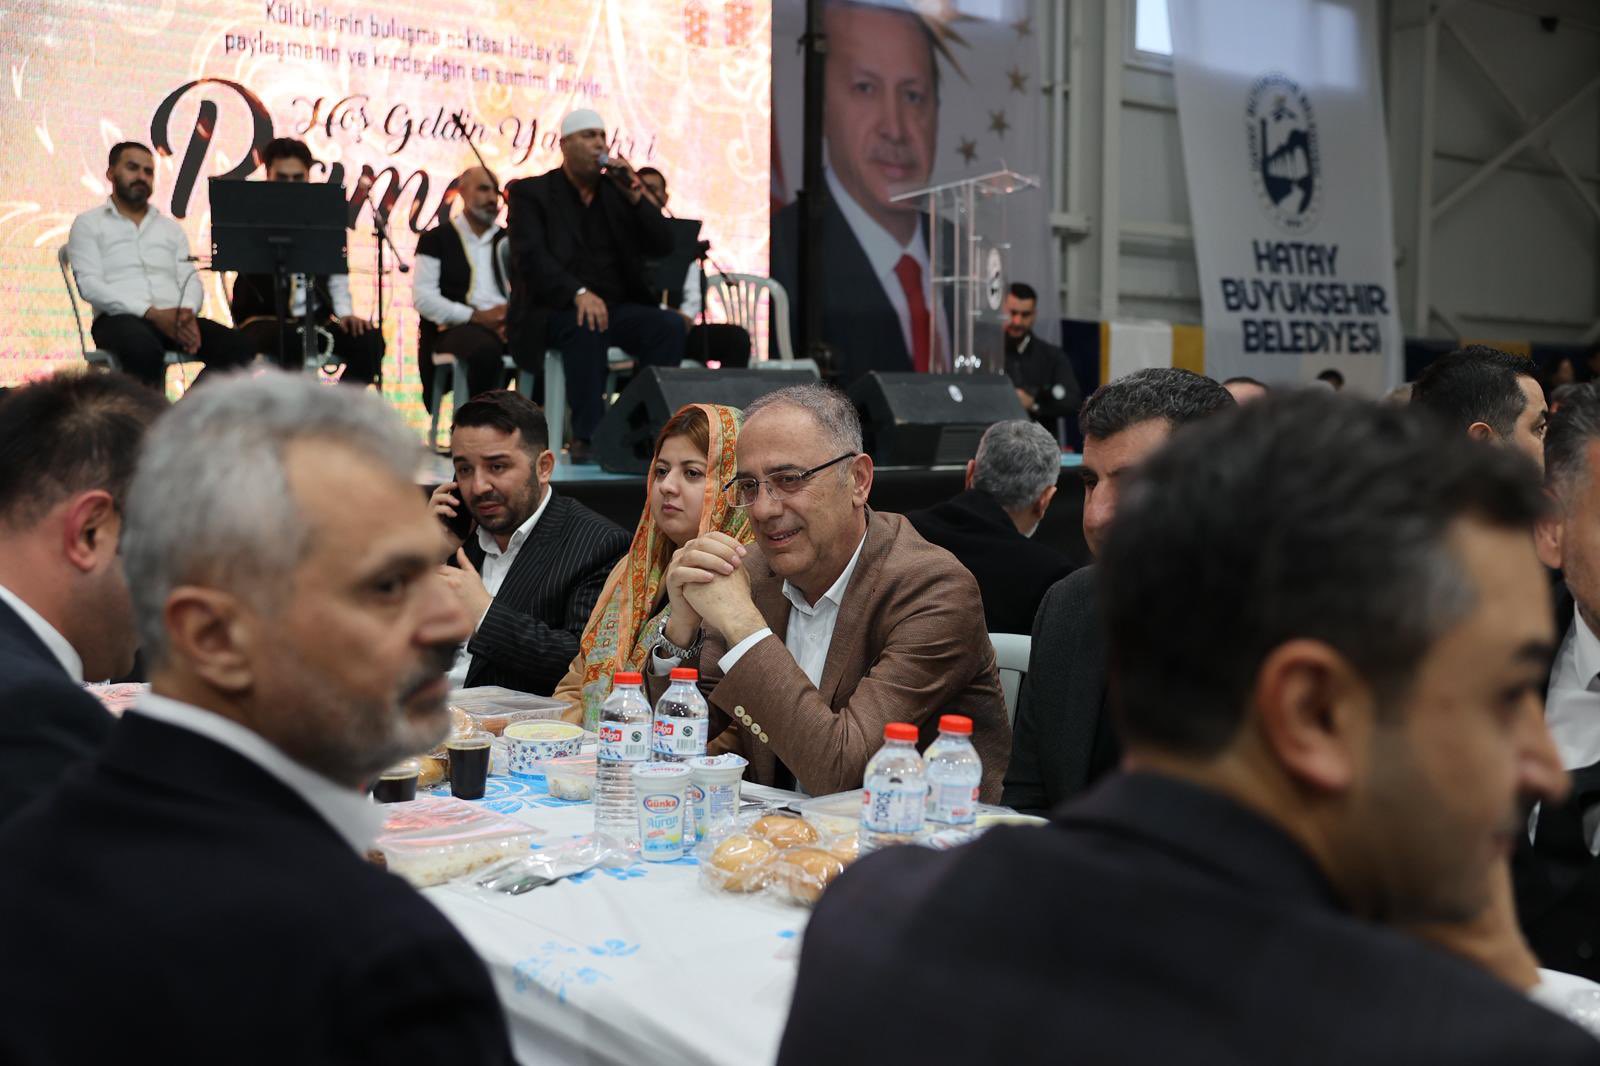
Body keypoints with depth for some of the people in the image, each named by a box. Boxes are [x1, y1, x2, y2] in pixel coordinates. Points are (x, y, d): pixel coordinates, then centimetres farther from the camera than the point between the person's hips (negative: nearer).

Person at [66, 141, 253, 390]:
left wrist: (187, 312, -11)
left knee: (236, 348, -25)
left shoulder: (171, 228, 27)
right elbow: (89, 285, -2)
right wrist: (152, 313, -15)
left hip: (172, 319, 4)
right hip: (120, 318, -4)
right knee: (145, 350, -41)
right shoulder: (88, 224, 13)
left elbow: (191, 281, 16)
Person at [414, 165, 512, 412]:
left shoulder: (507, 241, 24)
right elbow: (423, 298, -1)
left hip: (506, 326, 4)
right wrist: (475, 316, -13)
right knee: (486, 348, -39)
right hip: (455, 327, -4)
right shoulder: (436, 239, 12)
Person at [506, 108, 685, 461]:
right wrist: (578, 293, -27)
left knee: (670, 324, -24)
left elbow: (663, 245, 10)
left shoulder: (617, 192, 18)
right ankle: (586, 436, -34)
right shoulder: (531, 192, 6)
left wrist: (635, 196, -4)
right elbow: (531, 256, -10)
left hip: (616, 308, 4)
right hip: (554, 310, -4)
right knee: (587, 326, -38)